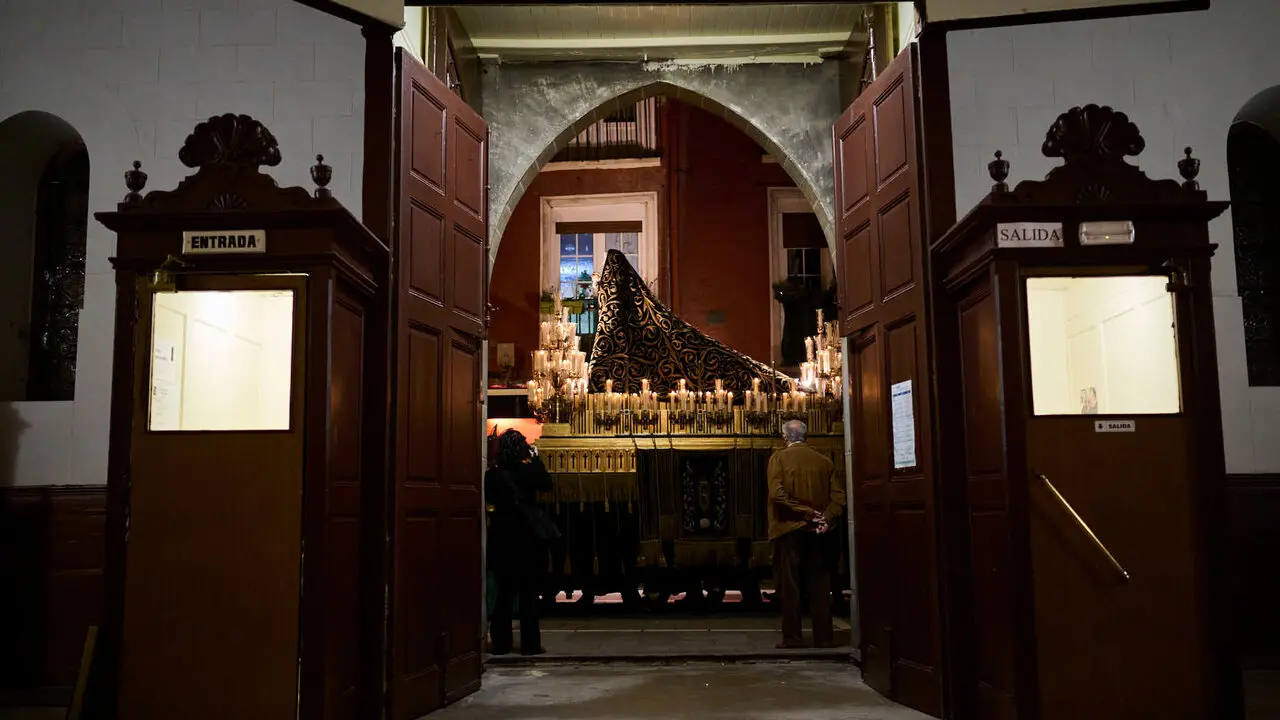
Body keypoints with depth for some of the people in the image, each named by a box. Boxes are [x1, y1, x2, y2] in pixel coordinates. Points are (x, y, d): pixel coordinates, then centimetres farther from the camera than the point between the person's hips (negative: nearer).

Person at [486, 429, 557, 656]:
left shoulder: (492, 474, -5)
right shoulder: (528, 470, -12)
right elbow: (546, 484, 7)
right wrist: (536, 458, 9)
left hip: (500, 535, 3)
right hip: (525, 535, -3)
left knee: (504, 590, 11)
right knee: (528, 591, 5)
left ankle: (500, 643, 12)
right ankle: (530, 643, 6)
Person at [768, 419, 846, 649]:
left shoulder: (779, 458, -4)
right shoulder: (823, 461, 6)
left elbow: (777, 494, -17)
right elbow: (838, 496, -1)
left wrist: (807, 512, -13)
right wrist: (825, 519, -8)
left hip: (788, 529, -3)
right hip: (816, 532, 3)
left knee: (789, 585, 3)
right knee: (819, 585, 9)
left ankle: (792, 637, 4)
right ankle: (824, 636, 12)